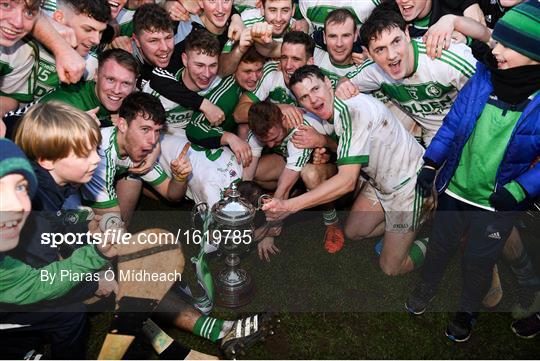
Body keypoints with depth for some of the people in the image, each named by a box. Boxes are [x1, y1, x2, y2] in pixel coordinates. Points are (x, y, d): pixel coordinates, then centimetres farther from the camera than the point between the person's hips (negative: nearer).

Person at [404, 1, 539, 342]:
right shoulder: (483, 78, -13)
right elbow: (452, 124, -2)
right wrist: (431, 164, -9)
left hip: (498, 203, -2)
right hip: (454, 189, 2)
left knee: (479, 261, 18)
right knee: (440, 245, 23)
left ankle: (468, 310, 47)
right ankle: (427, 286, 52)